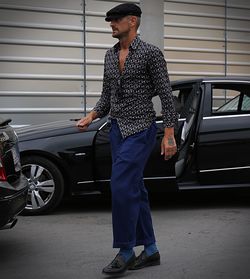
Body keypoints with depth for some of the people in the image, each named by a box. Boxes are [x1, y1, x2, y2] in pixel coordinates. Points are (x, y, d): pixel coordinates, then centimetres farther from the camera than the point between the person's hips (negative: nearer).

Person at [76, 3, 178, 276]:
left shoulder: (150, 53, -9)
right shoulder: (110, 55, 12)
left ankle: (126, 251, -3)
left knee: (122, 187, -16)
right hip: (117, 129, 8)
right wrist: (91, 116, 1)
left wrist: (169, 134, -15)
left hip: (141, 130, -7)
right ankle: (150, 250, 19)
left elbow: (166, 95, -10)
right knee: (134, 190, 9)